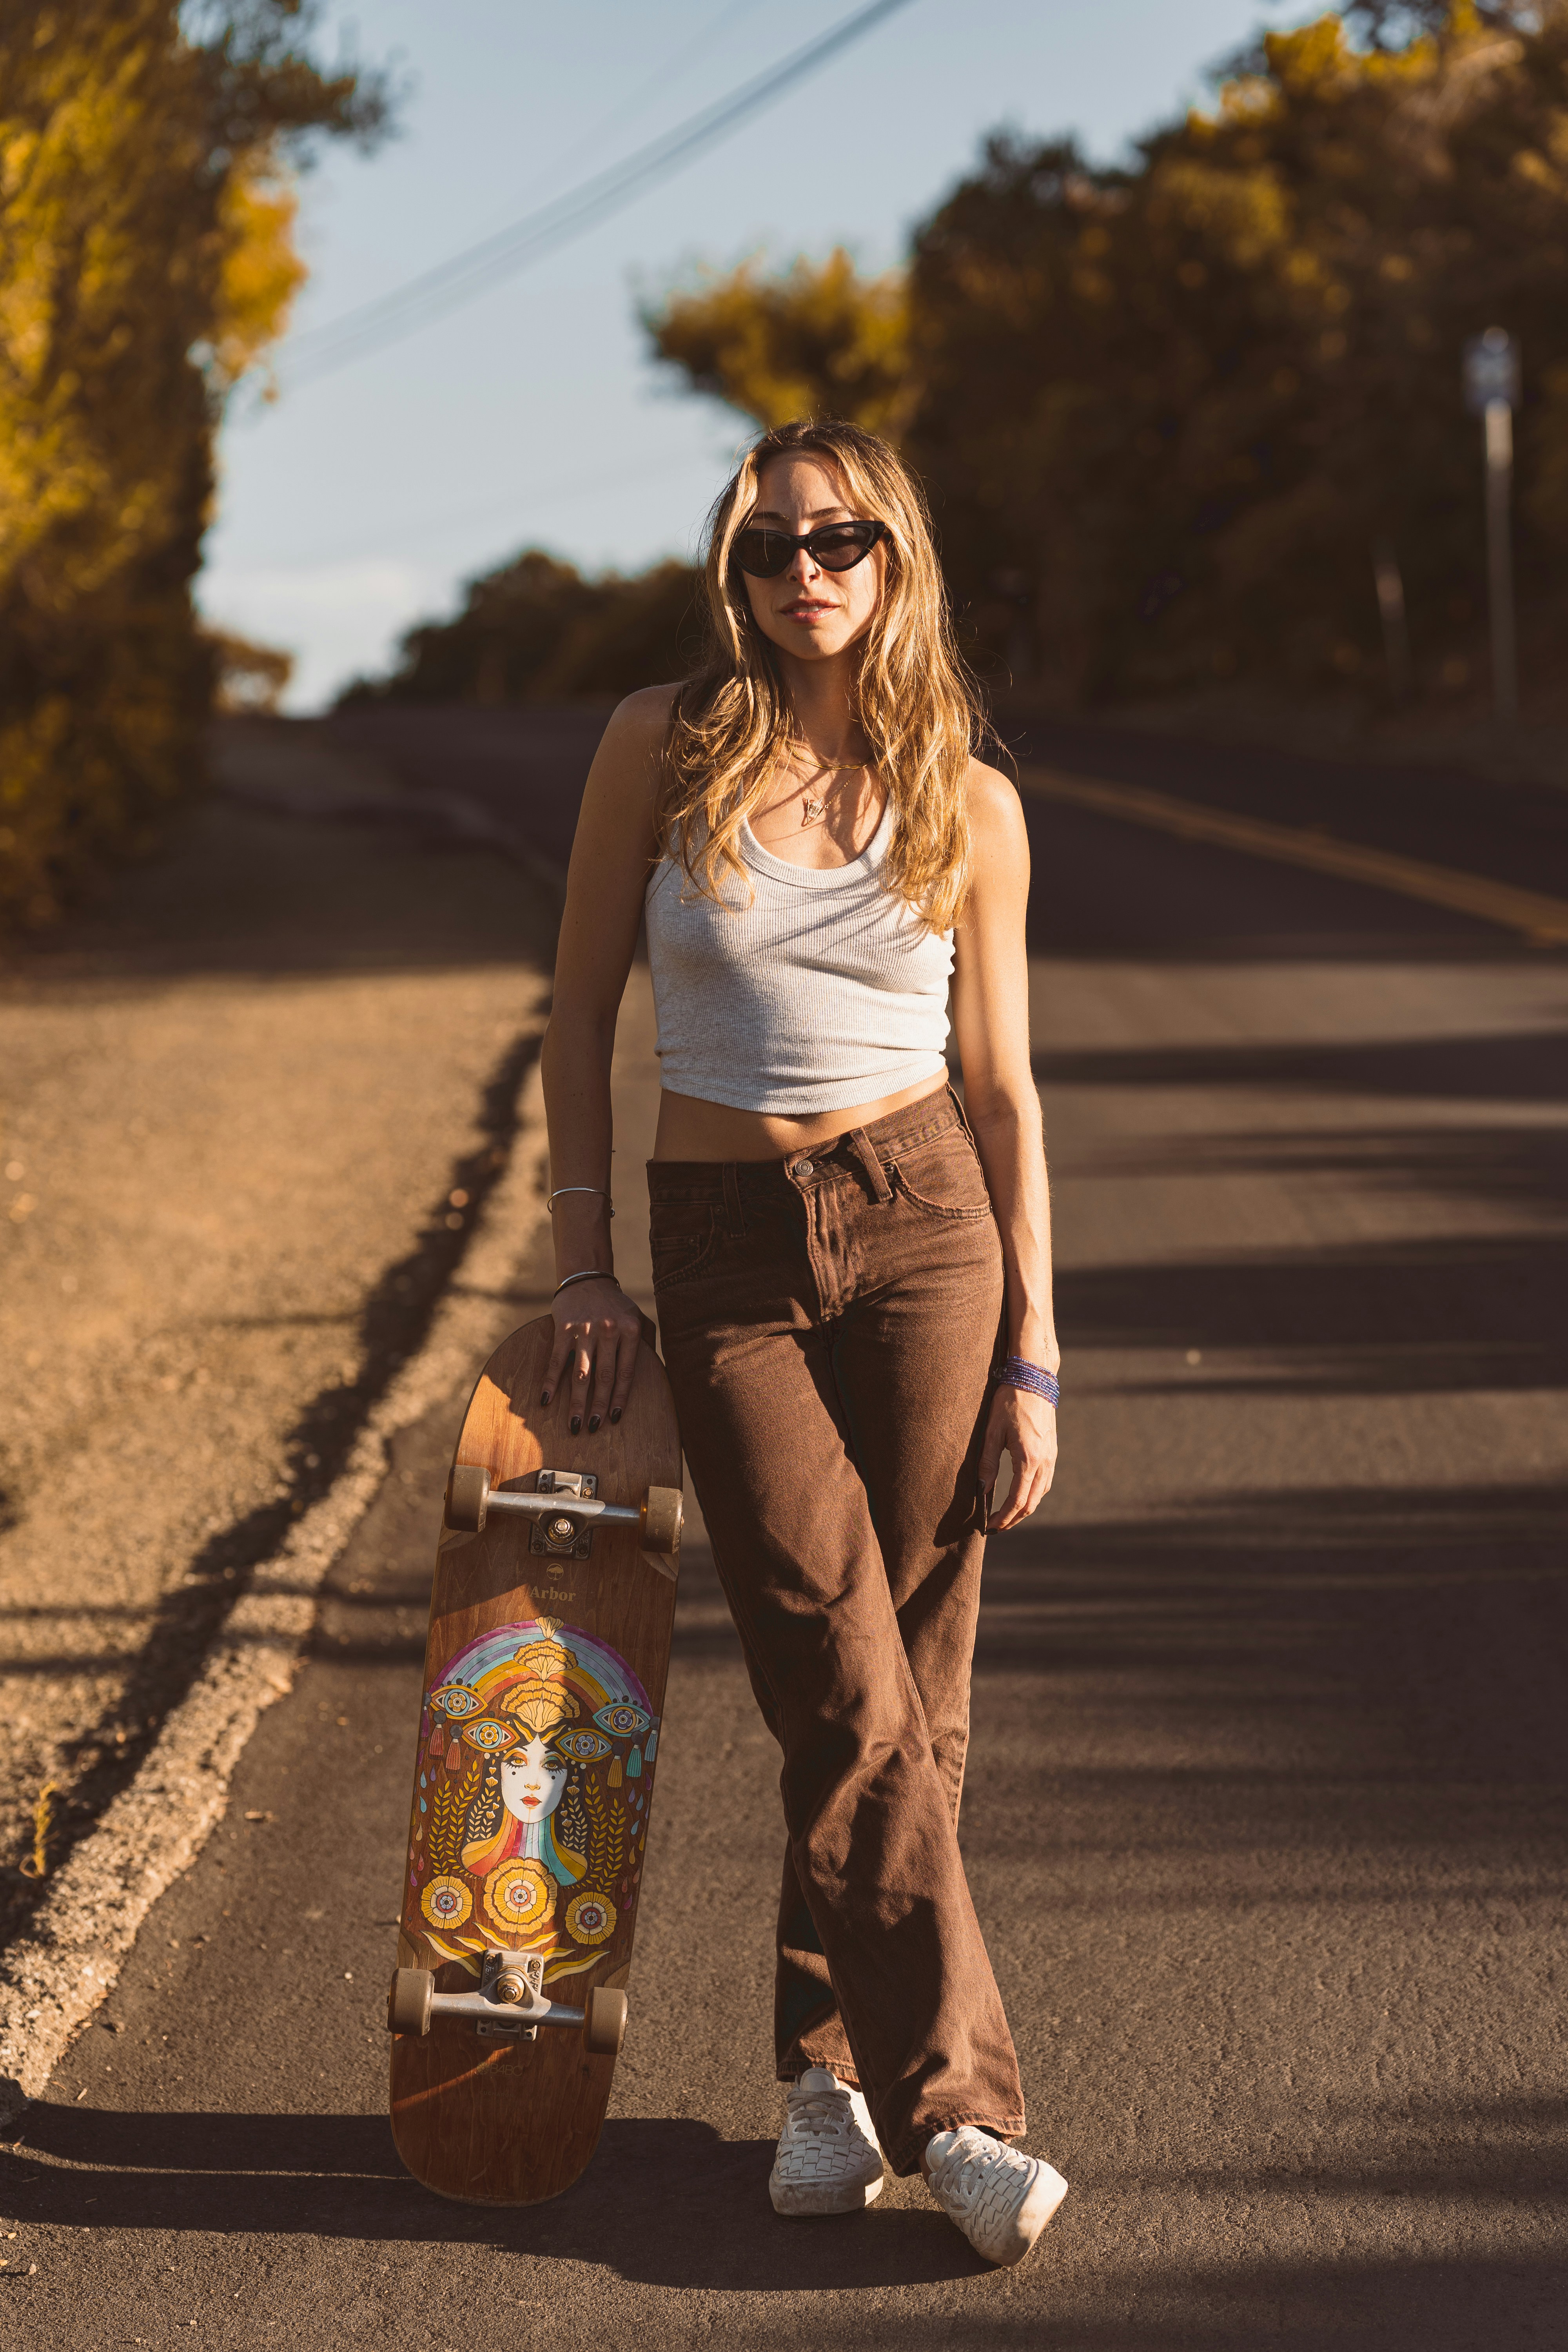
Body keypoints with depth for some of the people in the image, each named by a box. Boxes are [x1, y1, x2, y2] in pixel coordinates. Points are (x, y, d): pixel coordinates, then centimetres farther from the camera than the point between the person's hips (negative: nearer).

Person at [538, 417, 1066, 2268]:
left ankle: (830, 2063, 20)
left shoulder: (967, 804, 3)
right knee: (849, 1696, -6)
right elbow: (581, 1014, 6)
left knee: (913, 1686, 2)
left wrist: (1034, 1351, 3)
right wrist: (585, 1266, 0)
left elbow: (1002, 1090, 6)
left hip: (922, 1227, 1)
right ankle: (953, 2101, 1)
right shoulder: (664, 745, 1)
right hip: (723, 1251, -1)